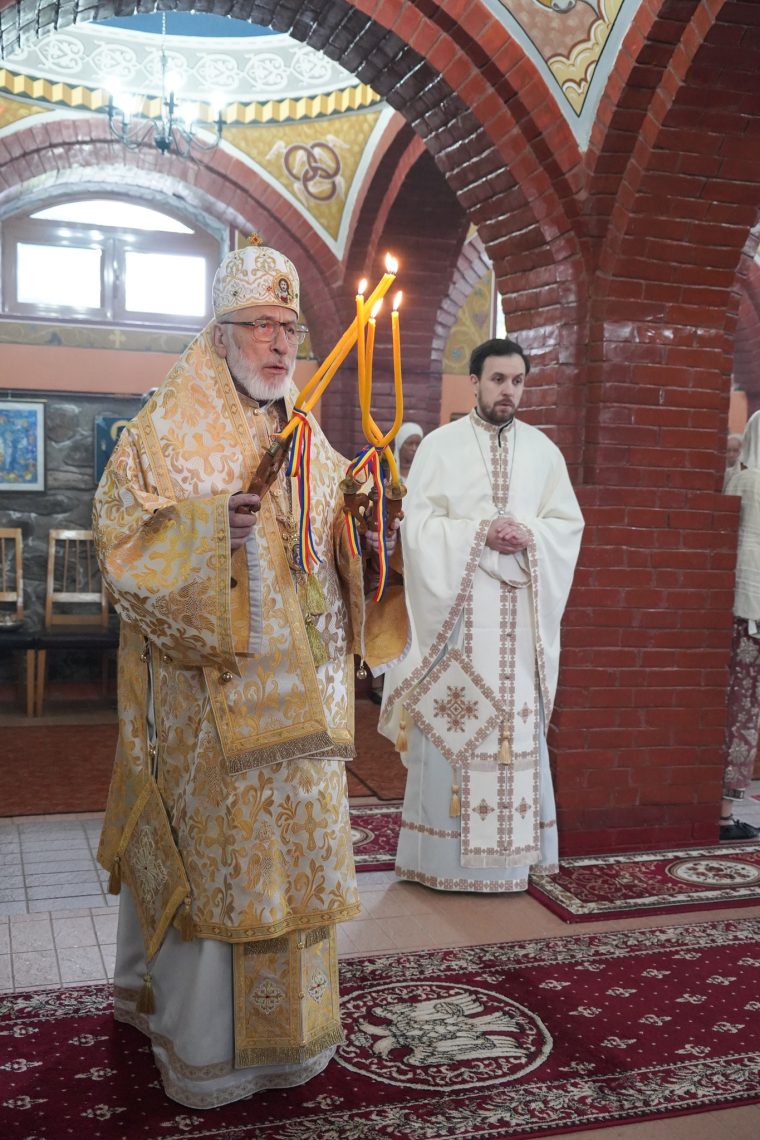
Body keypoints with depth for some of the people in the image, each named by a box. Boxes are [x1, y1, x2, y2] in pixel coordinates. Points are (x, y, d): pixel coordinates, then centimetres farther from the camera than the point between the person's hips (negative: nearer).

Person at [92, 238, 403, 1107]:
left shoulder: (306, 437, 15)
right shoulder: (167, 430, -4)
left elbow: (330, 542, 21)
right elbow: (122, 539, -11)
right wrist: (211, 525, -27)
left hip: (294, 688, 6)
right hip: (205, 685, -6)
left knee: (291, 839, 12)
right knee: (210, 842, -1)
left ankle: (282, 1021, 30)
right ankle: (202, 1043, 15)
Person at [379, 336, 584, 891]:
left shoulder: (543, 450, 12)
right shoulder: (440, 445, 3)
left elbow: (569, 524, 10)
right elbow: (419, 523, -4)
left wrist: (531, 535, -10)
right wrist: (480, 532, -16)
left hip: (521, 610, 3)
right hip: (457, 604, -3)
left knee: (519, 721, 4)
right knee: (450, 719, -3)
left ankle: (510, 848, 15)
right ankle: (445, 851, 7)